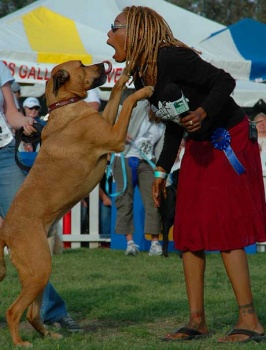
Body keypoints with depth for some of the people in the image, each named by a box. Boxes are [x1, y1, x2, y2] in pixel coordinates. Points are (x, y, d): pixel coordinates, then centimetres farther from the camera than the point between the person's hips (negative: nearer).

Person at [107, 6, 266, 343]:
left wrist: (203, 112, -39)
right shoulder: (141, 75, 5)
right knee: (188, 230, 5)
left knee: (222, 227, -13)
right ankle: (197, 320, 10)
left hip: (230, 140, -9)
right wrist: (162, 170, 13)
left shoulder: (170, 58, -22)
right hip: (199, 146, 9)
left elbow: (225, 81, -23)